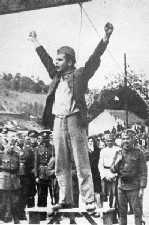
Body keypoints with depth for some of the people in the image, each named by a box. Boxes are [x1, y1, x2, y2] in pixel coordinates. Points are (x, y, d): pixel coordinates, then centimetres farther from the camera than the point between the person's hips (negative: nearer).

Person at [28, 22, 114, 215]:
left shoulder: (80, 74, 3)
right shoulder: (56, 76, 18)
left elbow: (94, 59, -6)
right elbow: (46, 60, 32)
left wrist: (105, 39, -15)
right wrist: (36, 43, 42)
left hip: (74, 121, -6)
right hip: (58, 122, 6)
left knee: (82, 164, -5)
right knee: (61, 166, 7)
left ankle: (89, 201, -3)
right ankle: (65, 200, 14)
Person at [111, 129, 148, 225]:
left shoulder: (139, 153, -4)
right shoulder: (118, 153, 8)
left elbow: (143, 172, -6)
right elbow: (113, 170, 10)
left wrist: (142, 188, -11)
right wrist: (117, 161, -9)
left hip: (134, 188, -4)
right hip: (121, 187, 4)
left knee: (137, 211, 0)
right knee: (122, 212, 10)